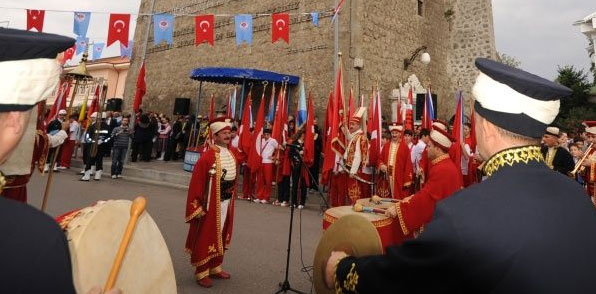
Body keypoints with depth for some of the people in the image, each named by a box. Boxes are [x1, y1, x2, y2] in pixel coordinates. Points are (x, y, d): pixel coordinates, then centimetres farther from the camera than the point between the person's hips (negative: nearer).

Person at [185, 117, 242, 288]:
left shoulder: (233, 153, 1)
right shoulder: (207, 156, -19)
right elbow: (196, 183, -18)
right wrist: (196, 207, -18)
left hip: (227, 202, 7)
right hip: (211, 203, -7)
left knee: (221, 235, 18)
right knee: (206, 237, 6)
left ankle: (215, 268, 34)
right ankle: (201, 273, 21)